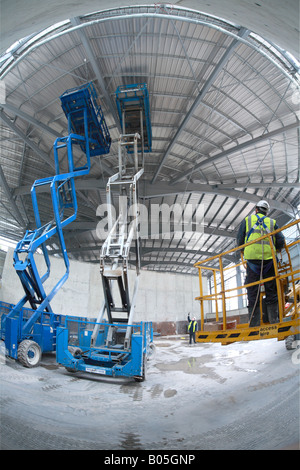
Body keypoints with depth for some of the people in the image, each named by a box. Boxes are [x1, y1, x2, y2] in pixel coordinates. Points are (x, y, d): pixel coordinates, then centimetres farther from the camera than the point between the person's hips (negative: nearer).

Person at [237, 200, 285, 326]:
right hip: (268, 258, 1)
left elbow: (240, 239, 10)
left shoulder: (247, 220, 14)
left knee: (253, 293, 1)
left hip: (252, 258, -1)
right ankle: (274, 320, 3)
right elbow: (281, 241, 8)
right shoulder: (272, 222, 16)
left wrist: (244, 251, 26)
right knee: (271, 291, 6)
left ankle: (254, 323, -1)